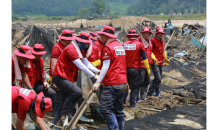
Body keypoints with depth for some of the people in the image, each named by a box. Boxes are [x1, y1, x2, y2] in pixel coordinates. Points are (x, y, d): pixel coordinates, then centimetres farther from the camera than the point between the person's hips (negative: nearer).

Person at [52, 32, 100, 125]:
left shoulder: (81, 50, 11)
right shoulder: (71, 49, -20)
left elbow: (86, 63, 1)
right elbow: (81, 66, -25)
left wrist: (97, 71, -13)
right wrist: (94, 76, -24)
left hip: (67, 78, 10)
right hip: (60, 77, -10)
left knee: (65, 101, 13)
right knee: (77, 92, -25)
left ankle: (56, 122, 25)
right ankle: (64, 113, -10)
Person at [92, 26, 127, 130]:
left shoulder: (108, 47, -8)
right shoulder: (120, 46, 18)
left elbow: (106, 67, -14)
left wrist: (98, 82, -15)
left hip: (112, 84, -9)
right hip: (123, 83, 9)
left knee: (106, 109, -8)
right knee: (118, 110, 13)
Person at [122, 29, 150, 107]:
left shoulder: (124, 44, 4)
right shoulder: (139, 44, -3)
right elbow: (144, 58, -3)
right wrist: (148, 68, 4)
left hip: (125, 68, 3)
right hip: (134, 69, -3)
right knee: (135, 87, 5)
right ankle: (132, 104, 4)